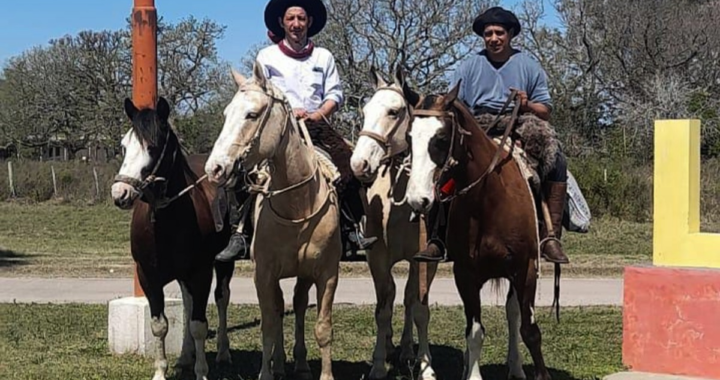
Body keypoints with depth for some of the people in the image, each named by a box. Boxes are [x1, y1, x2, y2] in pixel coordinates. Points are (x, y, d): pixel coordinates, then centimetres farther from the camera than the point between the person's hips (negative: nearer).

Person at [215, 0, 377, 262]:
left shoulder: (323, 57, 18)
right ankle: (240, 235, -26)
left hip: (317, 125, 2)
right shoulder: (267, 56, 12)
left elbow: (335, 95, 11)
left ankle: (352, 229, -20)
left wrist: (317, 115, -8)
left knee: (348, 165, -23)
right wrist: (288, 112, -11)